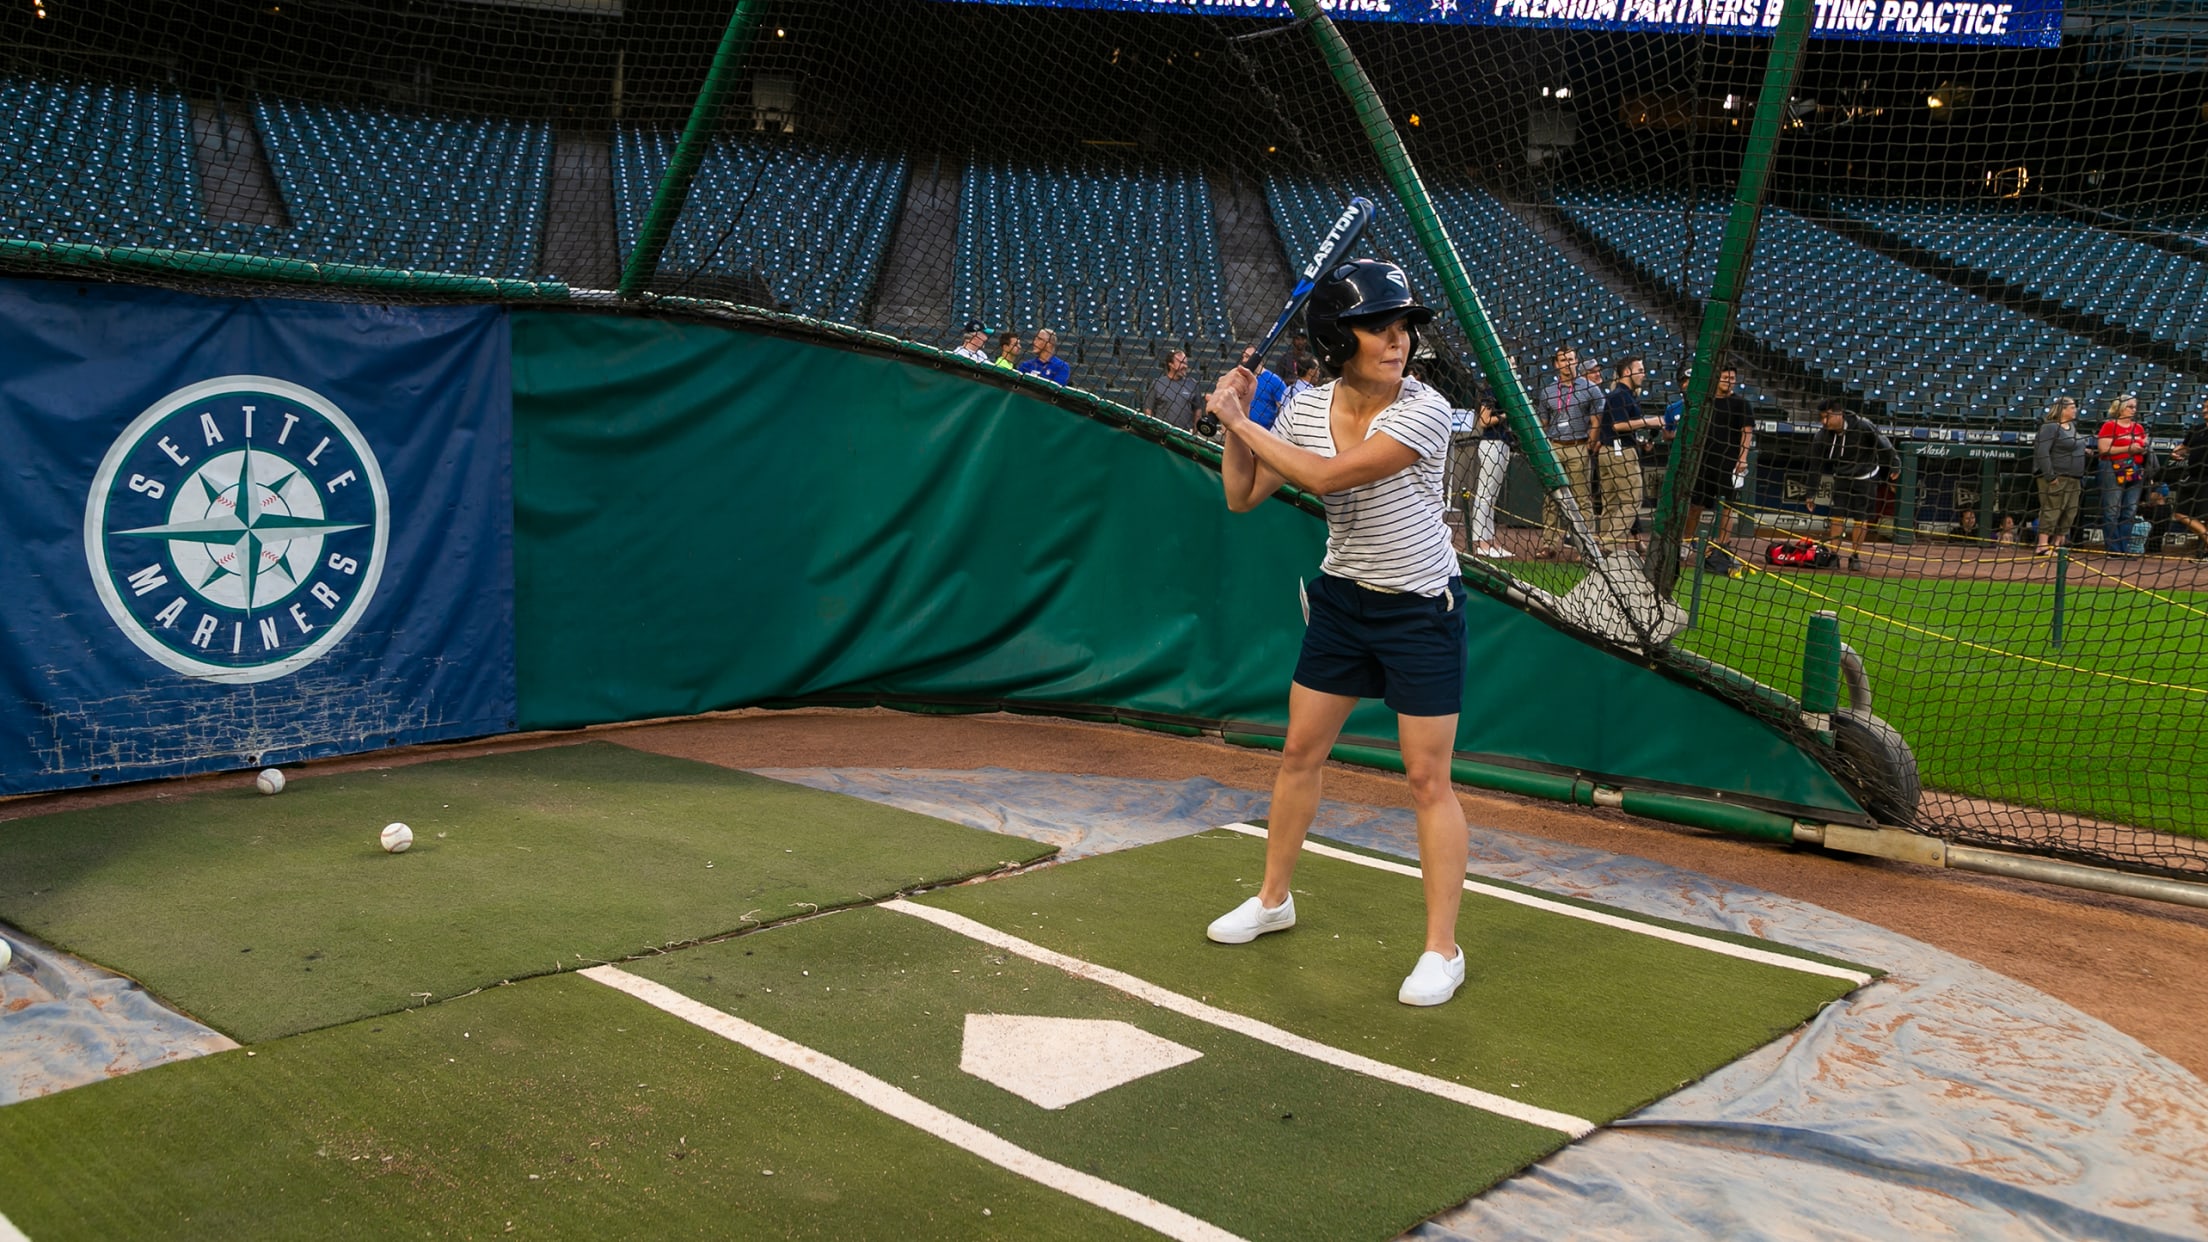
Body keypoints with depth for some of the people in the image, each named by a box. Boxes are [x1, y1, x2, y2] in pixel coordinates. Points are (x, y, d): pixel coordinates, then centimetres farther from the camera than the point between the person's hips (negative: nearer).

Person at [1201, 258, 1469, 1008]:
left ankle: (1443, 950, 8)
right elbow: (1242, 498, 2)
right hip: (1342, 601, 6)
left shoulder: (1424, 411, -21)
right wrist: (1235, 423, -11)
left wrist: (1242, 422, -19)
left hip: (1422, 610, -5)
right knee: (1300, 754, 13)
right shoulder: (1307, 409, -3)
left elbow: (1326, 475, -29)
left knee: (1428, 779, -3)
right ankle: (1274, 899, 33)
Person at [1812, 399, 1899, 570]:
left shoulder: (1862, 426, -27)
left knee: (1860, 518, 2)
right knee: (1837, 515, -3)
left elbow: (1882, 442, -12)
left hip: (1865, 477, -2)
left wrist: (1894, 465, -5)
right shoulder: (1823, 434, -18)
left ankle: (1855, 556, 13)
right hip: (1841, 477, 2)